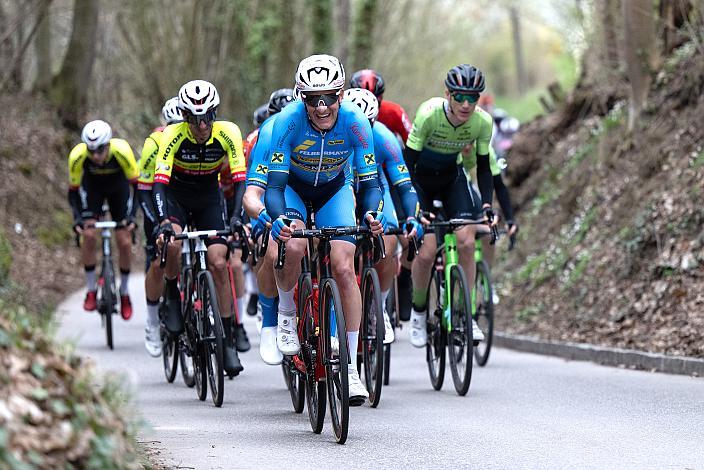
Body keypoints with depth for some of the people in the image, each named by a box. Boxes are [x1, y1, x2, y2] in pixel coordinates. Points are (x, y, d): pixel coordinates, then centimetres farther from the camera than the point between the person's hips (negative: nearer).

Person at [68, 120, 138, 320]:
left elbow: (136, 185, -26)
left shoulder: (122, 151, -37)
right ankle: (91, 290, -2)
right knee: (88, 235, -20)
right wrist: (78, 218, -34)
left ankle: (124, 293, 14)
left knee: (124, 242, -8)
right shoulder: (77, 156, -34)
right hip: (92, 186, 0)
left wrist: (131, 215, -36)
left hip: (118, 186, 0)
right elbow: (73, 191, -21)